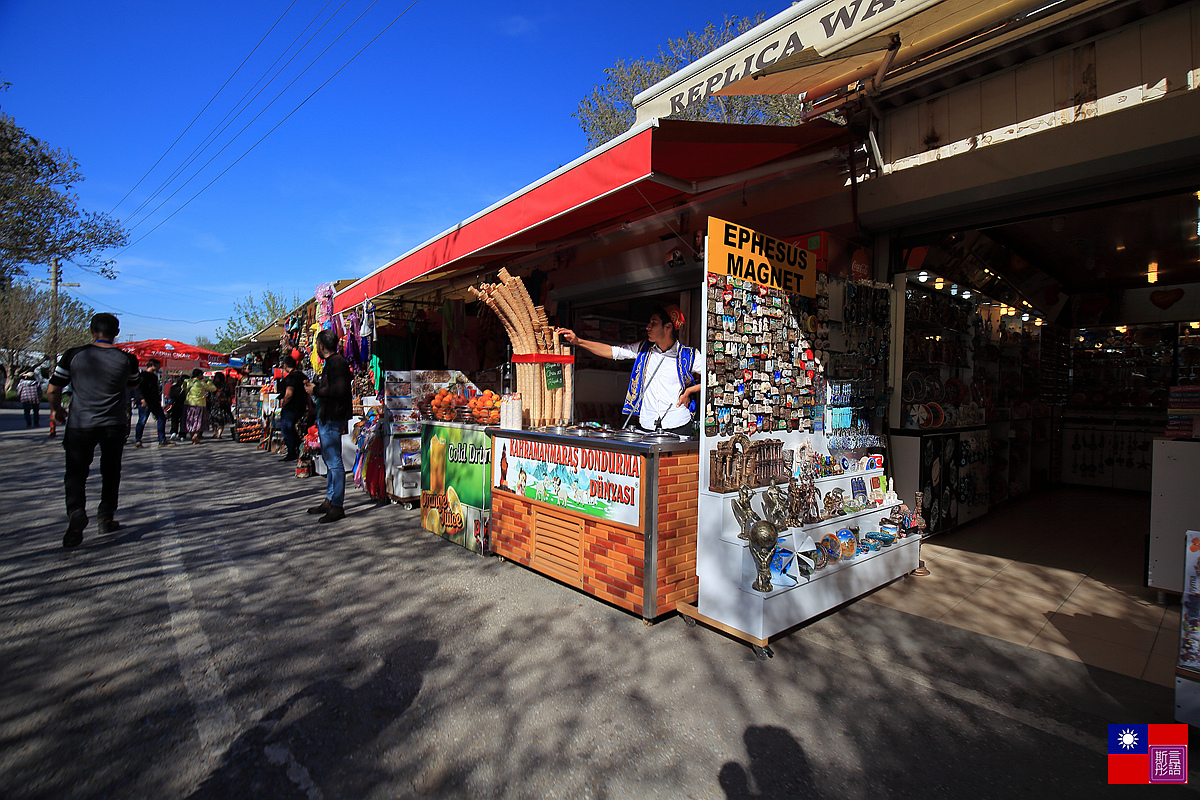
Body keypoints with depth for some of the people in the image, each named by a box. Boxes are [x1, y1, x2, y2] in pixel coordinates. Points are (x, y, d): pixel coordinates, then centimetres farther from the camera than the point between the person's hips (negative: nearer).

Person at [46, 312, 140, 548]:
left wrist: (57, 410, 16)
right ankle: (106, 517, 19)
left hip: (80, 425, -1)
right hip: (115, 425, 1)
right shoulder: (127, 359, -5)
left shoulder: (74, 355, -6)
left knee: (76, 471, 9)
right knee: (110, 471, 15)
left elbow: (52, 391, -1)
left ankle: (76, 511, -14)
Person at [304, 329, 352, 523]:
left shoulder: (338, 363, -14)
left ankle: (337, 506, -3)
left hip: (332, 420, -11)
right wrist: (314, 387, 16)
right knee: (330, 462, 16)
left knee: (334, 462, -8)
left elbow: (339, 391, -23)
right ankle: (329, 501, 26)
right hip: (325, 418, 11)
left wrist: (316, 391, -13)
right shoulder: (330, 363, 19)